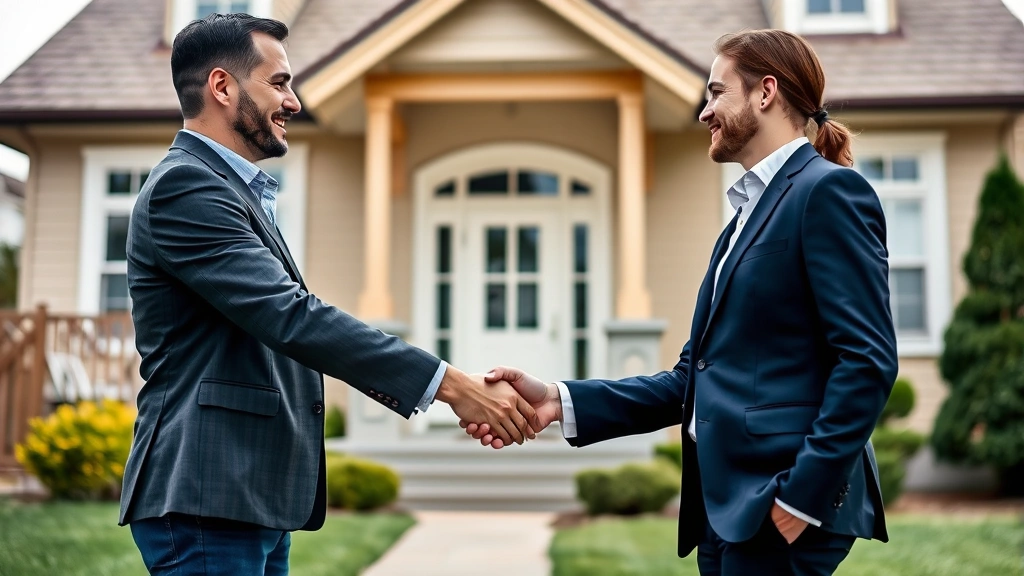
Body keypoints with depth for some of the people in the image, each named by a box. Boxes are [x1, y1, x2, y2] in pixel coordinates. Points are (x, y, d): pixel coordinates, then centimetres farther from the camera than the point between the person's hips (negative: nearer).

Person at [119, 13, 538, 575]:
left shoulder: (237, 191, 19)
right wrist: (448, 383, -22)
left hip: (256, 499, 10)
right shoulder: (183, 186, -13)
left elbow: (292, 324, 16)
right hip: (206, 496, -10)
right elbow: (291, 316, -22)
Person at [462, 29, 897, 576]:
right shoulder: (751, 211, 18)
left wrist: (803, 493, -19)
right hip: (726, 508, 8)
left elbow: (868, 360, -15)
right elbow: (693, 380, 14)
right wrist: (561, 402, 3)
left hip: (782, 508, -8)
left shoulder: (827, 189, -7)